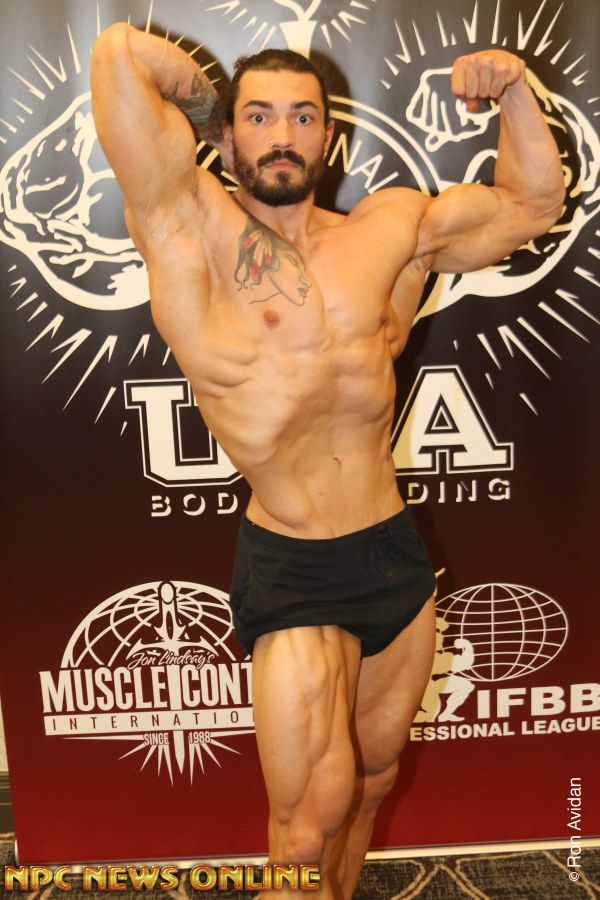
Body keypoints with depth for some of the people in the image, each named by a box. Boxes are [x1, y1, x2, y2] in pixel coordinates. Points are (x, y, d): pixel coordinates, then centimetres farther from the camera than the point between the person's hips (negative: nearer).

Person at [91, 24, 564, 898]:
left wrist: (515, 93, 6)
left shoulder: (396, 225, 8)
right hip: (292, 572, -4)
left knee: (372, 778, 22)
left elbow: (534, 202, 19)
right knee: (311, 818, 1)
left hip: (397, 553, 5)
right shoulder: (190, 227, -5)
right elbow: (119, 52, -14)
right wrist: (211, 102, 3)